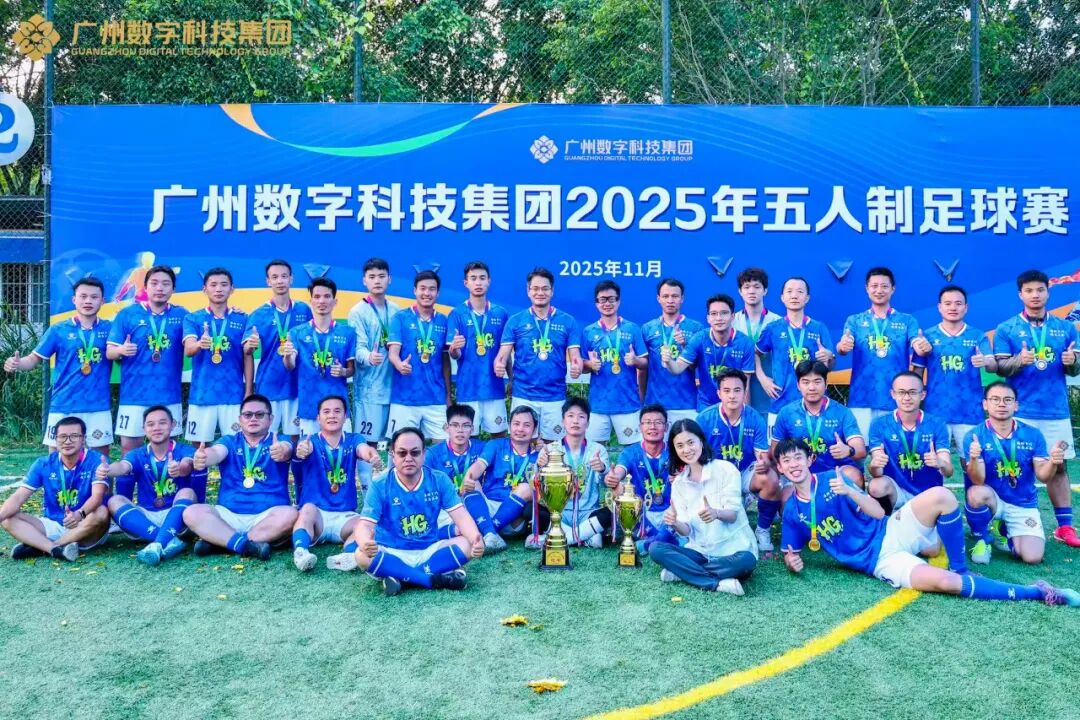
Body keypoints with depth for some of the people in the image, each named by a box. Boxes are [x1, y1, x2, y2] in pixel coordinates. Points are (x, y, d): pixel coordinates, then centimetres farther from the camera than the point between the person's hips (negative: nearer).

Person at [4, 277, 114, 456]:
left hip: (99, 406, 1)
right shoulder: (59, 330, 3)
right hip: (63, 405, 0)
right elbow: (35, 358, 3)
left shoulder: (109, 328, 5)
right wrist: (16, 364, -17)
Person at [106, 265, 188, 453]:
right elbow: (109, 353, 1)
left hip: (169, 396, 1)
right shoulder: (127, 314, 2)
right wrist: (121, 350, -21)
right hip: (133, 395, -1)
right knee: (129, 445, 3)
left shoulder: (181, 315, 6)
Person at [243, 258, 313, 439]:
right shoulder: (258, 315, 0)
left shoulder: (304, 311, 4)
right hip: (267, 387, -1)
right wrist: (248, 389, -5)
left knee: (294, 436, 9)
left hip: (298, 386, 1)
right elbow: (247, 354, 0)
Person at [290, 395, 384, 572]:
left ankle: (348, 555, -50)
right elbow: (304, 449, -27)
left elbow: (363, 449, -21)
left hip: (345, 516, 2)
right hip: (315, 513, -2)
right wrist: (300, 453, -54)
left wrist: (372, 455, -46)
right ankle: (300, 552, -53)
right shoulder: (310, 442, -1)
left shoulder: (352, 440, 4)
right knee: (308, 508, -34)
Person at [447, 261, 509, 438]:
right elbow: (455, 355, -6)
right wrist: (454, 348, -27)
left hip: (495, 387, 3)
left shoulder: (500, 313, 6)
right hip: (468, 388, -2)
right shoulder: (457, 314, -2)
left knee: (499, 433, 9)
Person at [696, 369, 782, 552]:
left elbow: (763, 457, -11)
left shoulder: (755, 419, -10)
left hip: (746, 473, 1)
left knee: (771, 480, -30)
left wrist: (764, 464, -37)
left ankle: (762, 530, -4)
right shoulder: (705, 418, -12)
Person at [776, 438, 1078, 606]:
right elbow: (791, 552, 11)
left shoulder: (832, 478, 2)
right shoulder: (791, 511, 2)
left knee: (940, 496, -27)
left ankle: (960, 568, -7)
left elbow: (878, 513, -1)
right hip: (879, 562, -2)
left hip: (890, 534, 2)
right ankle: (1034, 592, -14)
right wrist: (793, 560, -14)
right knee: (943, 581, -29)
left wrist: (849, 491, -19)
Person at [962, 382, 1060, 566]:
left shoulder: (1033, 435, -5)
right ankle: (983, 540, -7)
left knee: (1033, 557, -16)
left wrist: (1052, 462, -30)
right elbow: (978, 481, -22)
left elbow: (1042, 476, -7)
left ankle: (1005, 532, 21)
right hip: (991, 500, -2)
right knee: (977, 492, -37)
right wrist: (973, 458, -44)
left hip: (1024, 505, 3)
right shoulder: (974, 435, -13)